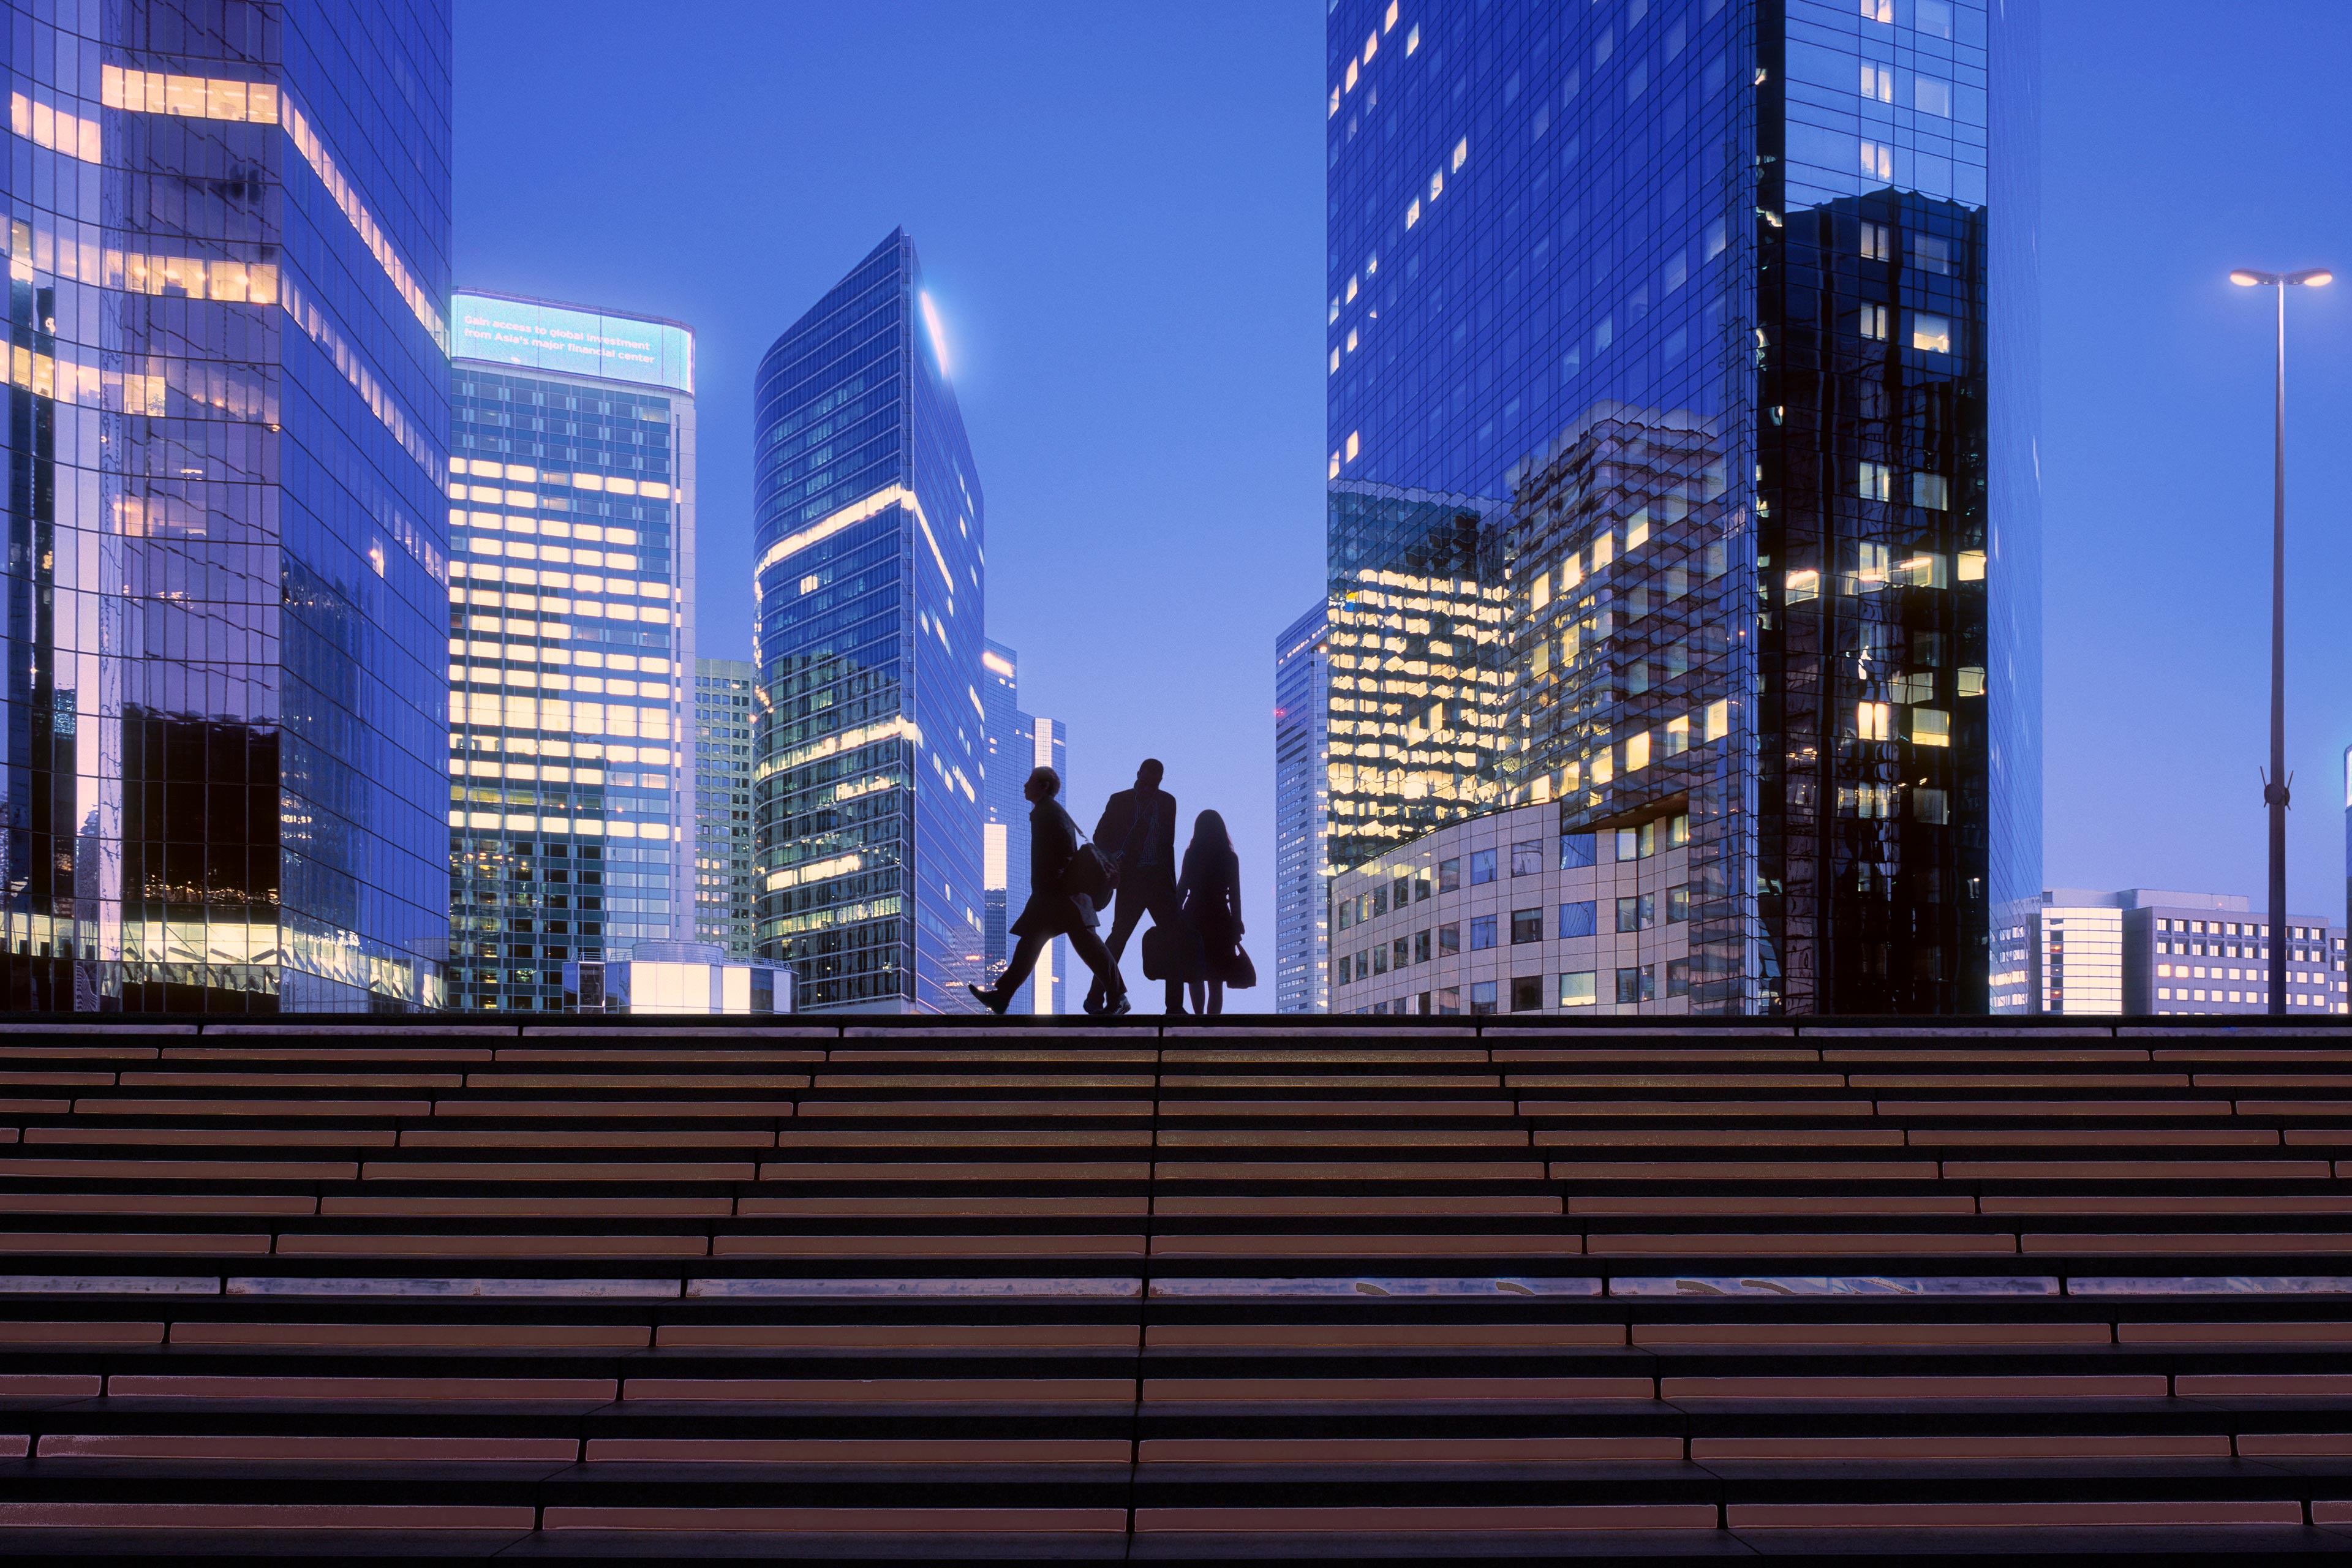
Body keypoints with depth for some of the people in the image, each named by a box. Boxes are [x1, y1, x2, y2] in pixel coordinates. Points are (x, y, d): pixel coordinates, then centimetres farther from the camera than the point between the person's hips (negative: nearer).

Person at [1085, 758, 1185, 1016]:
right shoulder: (1119, 801, 2)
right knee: (1120, 934, -6)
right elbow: (1100, 837, 4)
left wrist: (1172, 881, 9)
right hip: (1131, 878, -3)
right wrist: (1112, 856, -15)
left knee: (1175, 936, -1)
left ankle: (1175, 1006, 7)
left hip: (1160, 878, 3)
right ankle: (1095, 998, 5)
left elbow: (1168, 843, 13)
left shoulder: (1167, 802, 10)